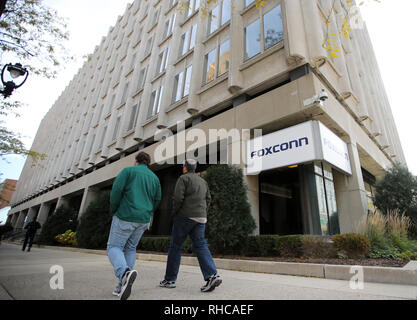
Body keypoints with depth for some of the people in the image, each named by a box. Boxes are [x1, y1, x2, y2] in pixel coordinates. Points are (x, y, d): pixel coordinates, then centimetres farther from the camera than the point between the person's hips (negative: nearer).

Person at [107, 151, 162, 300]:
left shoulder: (128, 171, 0)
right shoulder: (154, 177, 13)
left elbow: (116, 190, -10)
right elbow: (157, 200, 10)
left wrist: (113, 210, 4)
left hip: (125, 216, -5)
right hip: (143, 220, 5)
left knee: (114, 247, 6)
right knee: (130, 249, 17)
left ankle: (124, 273, -22)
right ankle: (123, 286, 14)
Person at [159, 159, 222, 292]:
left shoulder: (183, 178, -3)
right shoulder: (203, 181, 19)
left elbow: (178, 198, -14)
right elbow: (208, 199, 16)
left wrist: (174, 213, -1)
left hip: (185, 216, -6)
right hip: (200, 218, 6)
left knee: (175, 246, 5)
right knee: (201, 246, 1)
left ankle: (170, 279, 14)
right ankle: (212, 275, -14)